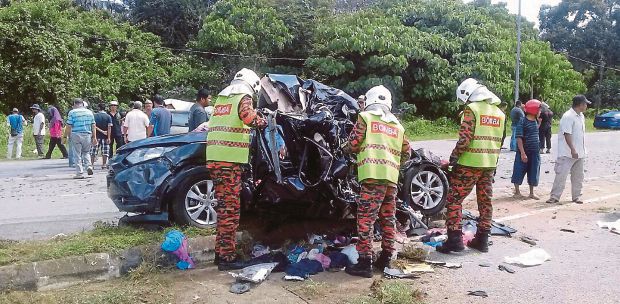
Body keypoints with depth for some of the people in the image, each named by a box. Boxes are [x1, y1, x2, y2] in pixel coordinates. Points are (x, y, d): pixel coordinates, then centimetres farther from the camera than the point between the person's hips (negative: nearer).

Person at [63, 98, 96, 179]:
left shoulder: (72, 112, -2)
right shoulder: (89, 112, 9)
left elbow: (68, 126, -5)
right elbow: (93, 126, 8)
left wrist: (65, 136, 2)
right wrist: (94, 137, 11)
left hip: (76, 135, -3)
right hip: (87, 135, 3)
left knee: (77, 154, 3)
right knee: (86, 152, 20)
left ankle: (79, 173, 2)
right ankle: (89, 166, -2)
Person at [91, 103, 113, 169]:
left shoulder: (94, 115, -1)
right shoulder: (108, 116, -2)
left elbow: (94, 126, -10)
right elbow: (109, 127, -9)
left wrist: (101, 131, -6)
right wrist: (109, 137, -10)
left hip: (96, 136, 0)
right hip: (104, 137, 0)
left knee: (93, 151, 7)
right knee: (105, 152, 6)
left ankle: (92, 164, 7)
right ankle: (104, 164, 5)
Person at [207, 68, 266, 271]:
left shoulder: (221, 98, 21)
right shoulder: (243, 97, -2)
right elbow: (247, 116, -21)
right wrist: (262, 122, -3)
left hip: (213, 158, 8)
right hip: (230, 159, -8)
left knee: (224, 206, 15)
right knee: (230, 209, -5)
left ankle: (221, 251, 21)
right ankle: (227, 257, -4)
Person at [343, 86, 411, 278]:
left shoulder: (365, 117, 4)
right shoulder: (397, 125, 20)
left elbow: (353, 144, -2)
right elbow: (406, 154, 22)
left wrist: (346, 150, 19)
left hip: (373, 176, -6)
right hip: (392, 178, 6)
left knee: (366, 219, -5)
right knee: (388, 218, 15)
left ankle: (365, 263, -6)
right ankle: (386, 258, 23)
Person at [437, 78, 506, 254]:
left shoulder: (472, 109, -11)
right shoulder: (500, 112, 13)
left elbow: (465, 137, -20)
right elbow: (500, 141, 17)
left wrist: (454, 156, -11)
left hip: (469, 163, -7)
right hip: (490, 165, 8)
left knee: (454, 199, -1)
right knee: (485, 201, 13)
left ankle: (454, 239, -5)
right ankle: (482, 240, 20)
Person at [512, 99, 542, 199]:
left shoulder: (536, 121, 7)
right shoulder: (522, 122, -14)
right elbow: (519, 138, -17)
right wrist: (523, 153, -20)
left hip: (535, 153, 7)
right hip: (524, 152, -7)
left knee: (533, 173, 10)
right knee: (519, 172, 3)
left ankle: (531, 193, 20)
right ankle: (517, 191, 16)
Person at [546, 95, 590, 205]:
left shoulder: (581, 116, 13)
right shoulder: (568, 116, -16)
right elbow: (567, 134, -22)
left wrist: (583, 150, 20)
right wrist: (573, 150, -26)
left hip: (580, 153, 9)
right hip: (568, 153, -9)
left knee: (578, 176, 13)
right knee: (561, 174, -6)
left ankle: (576, 196, 23)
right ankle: (555, 196, -1)